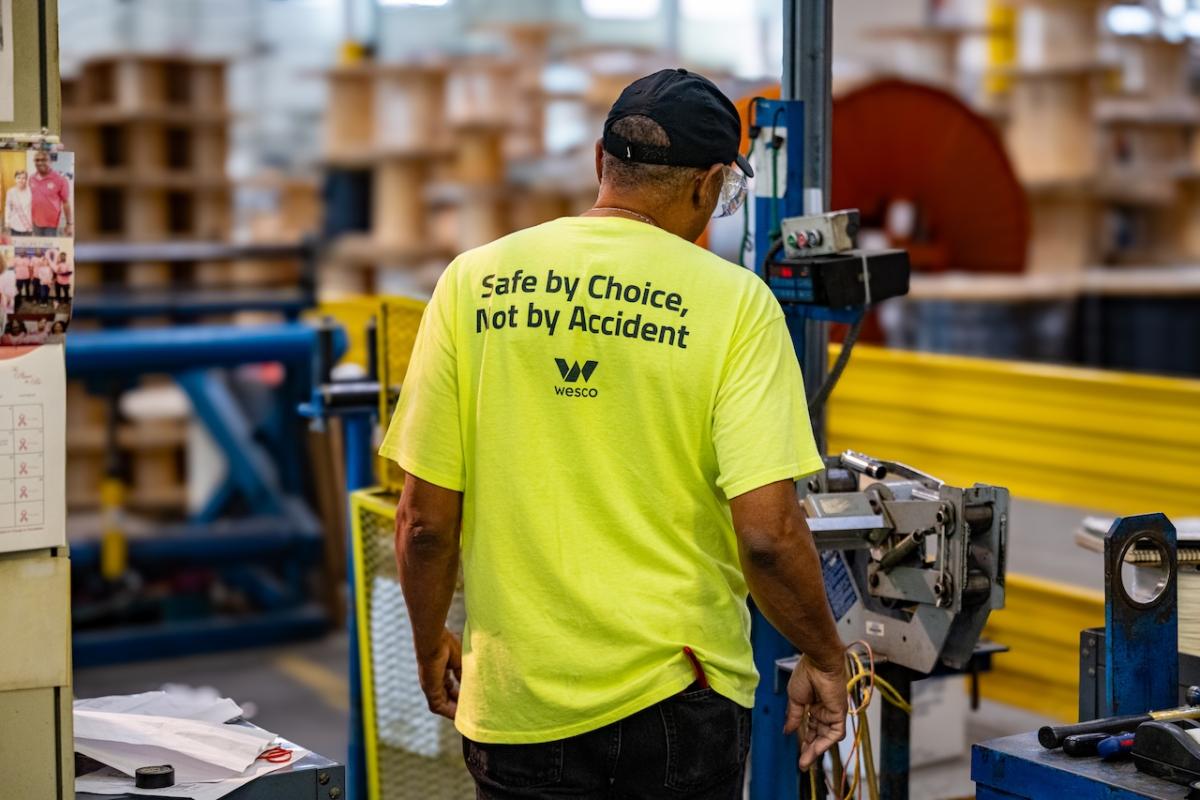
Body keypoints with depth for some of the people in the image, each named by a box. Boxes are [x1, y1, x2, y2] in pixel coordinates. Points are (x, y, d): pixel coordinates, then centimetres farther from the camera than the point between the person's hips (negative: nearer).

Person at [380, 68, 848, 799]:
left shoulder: (474, 282, -3)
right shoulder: (732, 300, -9)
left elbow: (425, 520, -1)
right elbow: (767, 532, -16)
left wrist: (431, 646, 15)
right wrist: (824, 661, 1)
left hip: (517, 704, 2)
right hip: (676, 701, -2)